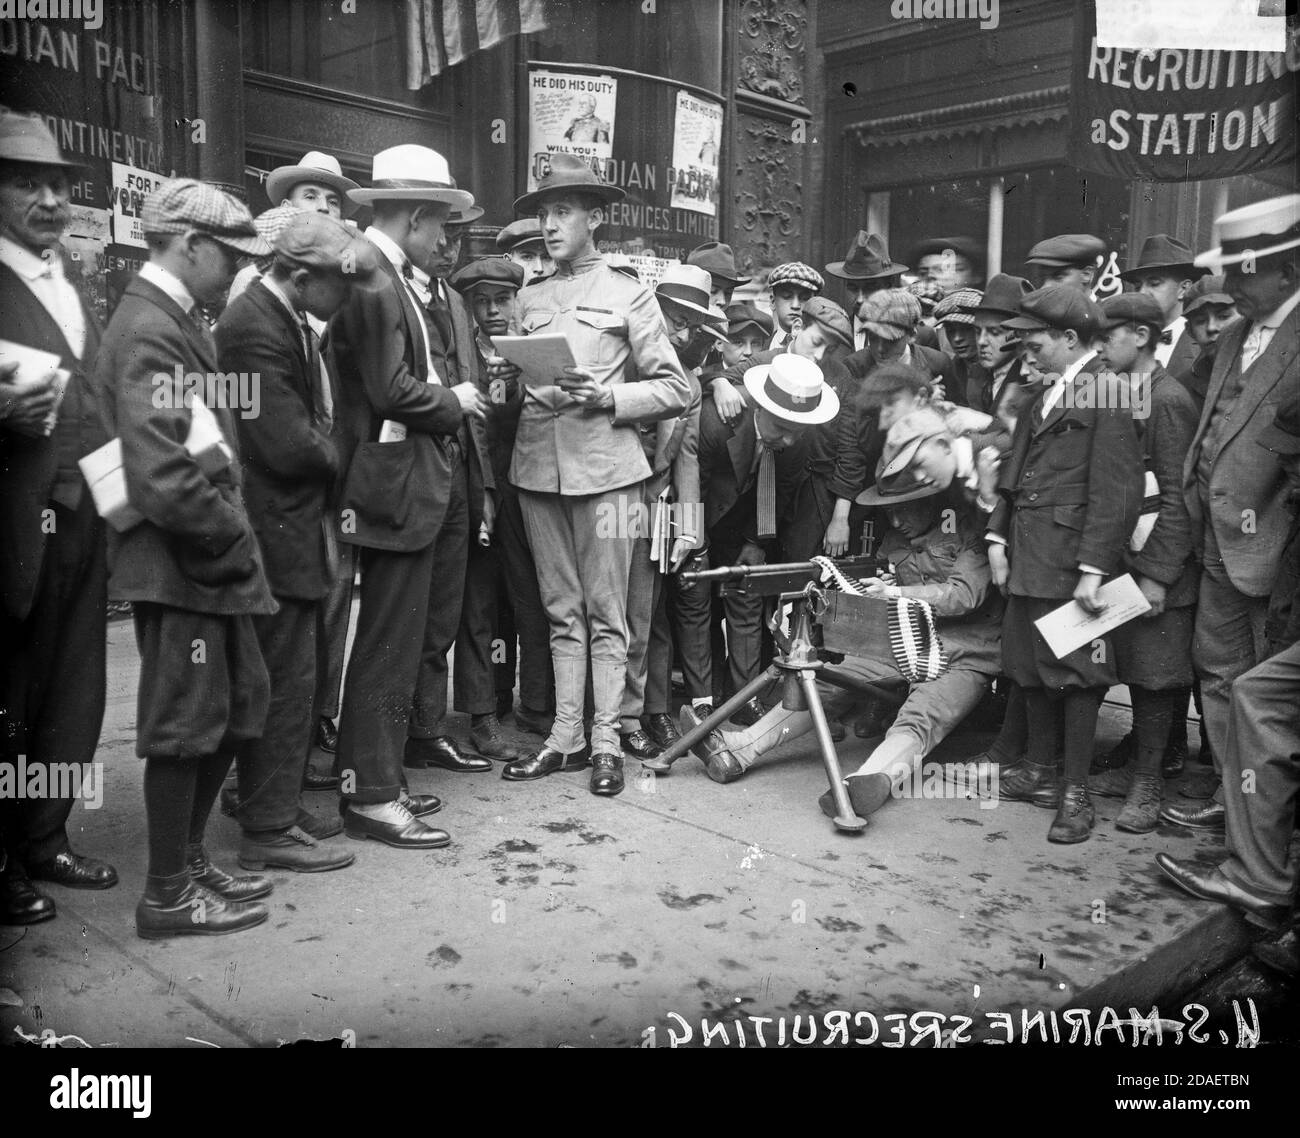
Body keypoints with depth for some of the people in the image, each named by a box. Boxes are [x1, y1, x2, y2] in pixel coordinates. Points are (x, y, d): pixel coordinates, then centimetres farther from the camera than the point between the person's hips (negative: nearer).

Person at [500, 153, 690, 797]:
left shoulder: (628, 295, 6)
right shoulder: (528, 302, 17)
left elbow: (675, 390, 2)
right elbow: (511, 387, 16)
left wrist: (605, 395, -12)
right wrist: (529, 392, -7)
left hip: (604, 466, -4)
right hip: (537, 468, 4)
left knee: (605, 613, 0)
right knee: (561, 611, 8)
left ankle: (606, 741, 8)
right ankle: (565, 737, 14)